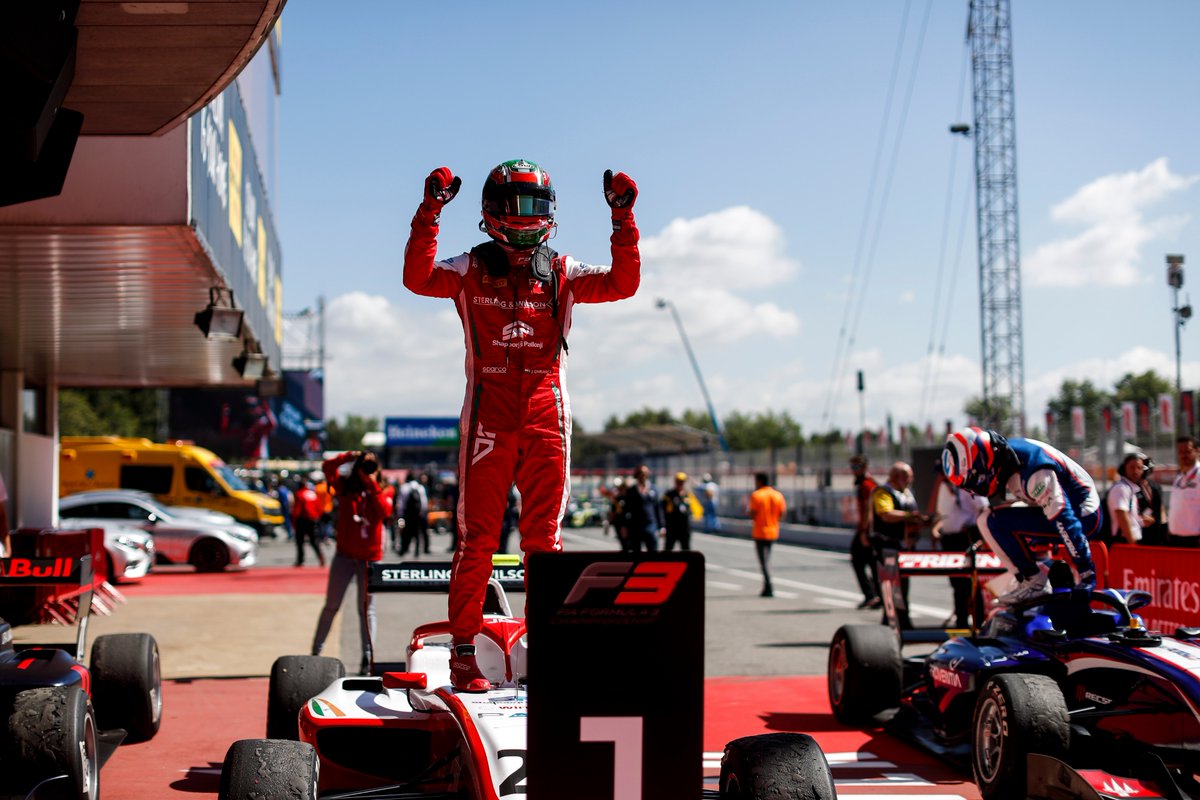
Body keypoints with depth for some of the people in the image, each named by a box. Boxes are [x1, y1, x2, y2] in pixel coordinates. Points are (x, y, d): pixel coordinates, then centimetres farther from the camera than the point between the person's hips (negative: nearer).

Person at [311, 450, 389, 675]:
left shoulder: (378, 491, 4)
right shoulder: (345, 486, 4)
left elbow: (384, 511, -15)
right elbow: (327, 467, -9)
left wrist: (372, 485, -15)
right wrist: (349, 456, -14)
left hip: (370, 558, 0)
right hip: (345, 555, 0)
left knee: (366, 608, 2)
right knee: (331, 605, 4)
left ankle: (367, 657, 1)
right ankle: (316, 651, 14)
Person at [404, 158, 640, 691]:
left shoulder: (560, 273, 12)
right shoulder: (470, 270, 7)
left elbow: (623, 283, 1)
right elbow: (417, 278, -9)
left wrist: (623, 219, -6)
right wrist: (430, 212, -17)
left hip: (546, 417, 2)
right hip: (488, 417, -2)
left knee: (544, 538, 4)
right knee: (477, 537, -2)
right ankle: (463, 651, 4)